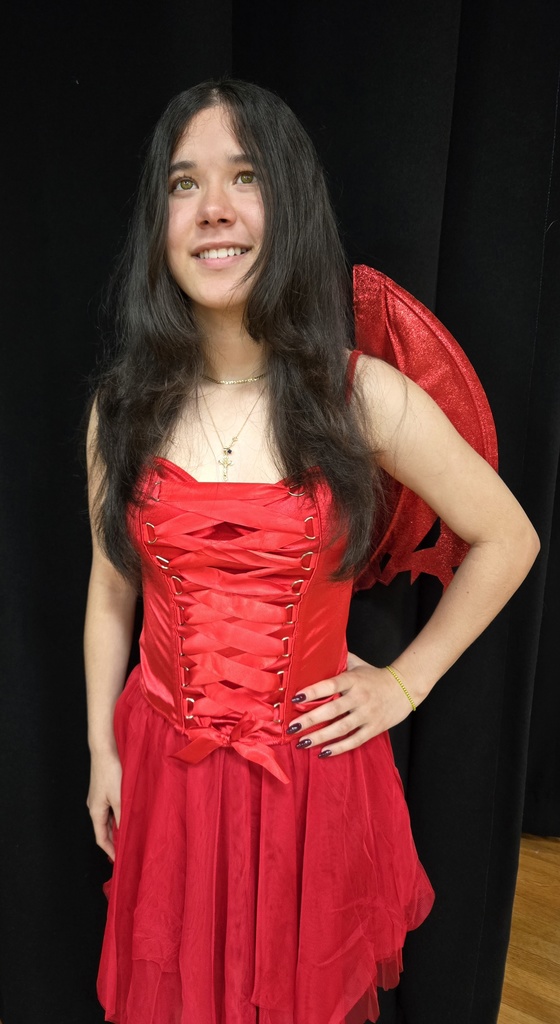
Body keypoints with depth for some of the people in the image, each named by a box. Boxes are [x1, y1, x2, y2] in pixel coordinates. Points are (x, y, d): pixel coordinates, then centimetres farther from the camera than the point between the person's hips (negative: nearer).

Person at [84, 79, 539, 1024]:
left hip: (315, 770, -1)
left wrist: (407, 682, -3)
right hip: (165, 768, 2)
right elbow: (111, 589, 5)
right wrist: (101, 749, 8)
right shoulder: (123, 407, -5)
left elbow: (507, 539, -3)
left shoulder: (364, 397, -13)